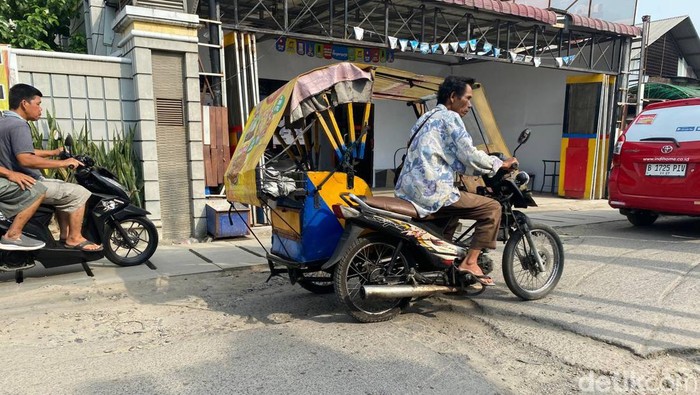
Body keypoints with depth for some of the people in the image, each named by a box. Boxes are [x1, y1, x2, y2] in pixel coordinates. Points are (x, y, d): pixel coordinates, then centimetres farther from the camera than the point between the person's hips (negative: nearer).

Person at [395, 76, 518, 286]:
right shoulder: (449, 117, -3)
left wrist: (485, 169, 24)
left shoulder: (427, 117, 24)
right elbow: (469, 155, -9)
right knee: (492, 208, -3)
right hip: (432, 190, -10)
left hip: (408, 190, 10)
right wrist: (501, 164, 6)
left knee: (454, 208, 35)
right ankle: (469, 262, -5)